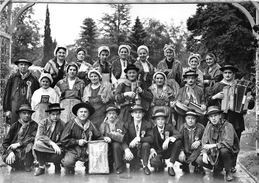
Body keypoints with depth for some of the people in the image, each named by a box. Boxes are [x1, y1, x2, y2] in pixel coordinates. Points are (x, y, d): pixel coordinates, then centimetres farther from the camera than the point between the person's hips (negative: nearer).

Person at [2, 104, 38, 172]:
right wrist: (10, 152, -18)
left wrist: (18, 144, -23)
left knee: (30, 144, -30)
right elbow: (5, 142, 1)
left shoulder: (34, 125, -2)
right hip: (14, 152, 1)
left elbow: (33, 138, -16)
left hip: (26, 153, -1)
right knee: (6, 159, -28)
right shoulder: (15, 125, 2)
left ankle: (27, 165, -11)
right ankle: (19, 165, 4)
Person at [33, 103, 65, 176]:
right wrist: (52, 143, -30)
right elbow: (40, 136, -19)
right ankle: (41, 167, -10)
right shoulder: (43, 122, -3)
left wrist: (56, 145, -20)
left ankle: (57, 167, 6)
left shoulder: (62, 125, 1)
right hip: (42, 149, 0)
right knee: (38, 143, -32)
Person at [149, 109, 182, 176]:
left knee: (178, 142, -29)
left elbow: (179, 135, -22)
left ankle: (170, 165, -18)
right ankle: (162, 163, 6)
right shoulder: (153, 130, -5)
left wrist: (168, 139, -40)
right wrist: (152, 150, -22)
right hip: (159, 152, -1)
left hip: (169, 151, 1)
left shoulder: (169, 126, -5)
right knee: (153, 162, -35)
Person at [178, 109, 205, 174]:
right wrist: (181, 151, -23)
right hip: (186, 152, 2)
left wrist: (199, 142, -27)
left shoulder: (201, 127, -7)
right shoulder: (183, 127, -3)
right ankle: (185, 165, 9)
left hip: (196, 152, -1)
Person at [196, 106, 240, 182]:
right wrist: (204, 152, -16)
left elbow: (228, 142, -30)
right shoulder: (209, 126, 0)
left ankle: (228, 172, -9)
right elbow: (204, 141, 0)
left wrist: (213, 145, -30)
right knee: (199, 160, -18)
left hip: (227, 153, -4)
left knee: (223, 150, -37)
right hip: (213, 154, 4)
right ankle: (218, 168, 11)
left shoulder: (228, 126, -17)